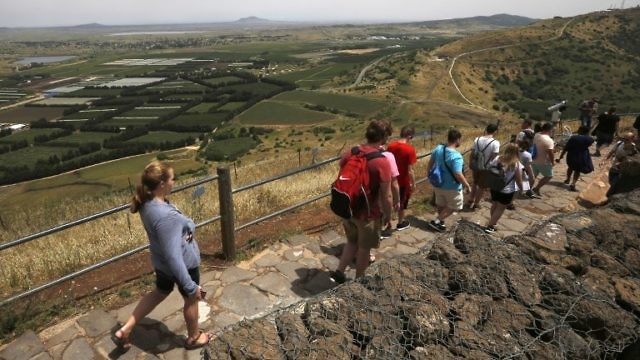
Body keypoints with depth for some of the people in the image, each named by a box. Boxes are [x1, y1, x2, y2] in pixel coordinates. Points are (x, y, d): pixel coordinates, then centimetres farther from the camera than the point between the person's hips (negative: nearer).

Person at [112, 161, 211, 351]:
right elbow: (174, 256, -35)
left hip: (160, 262, 8)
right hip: (184, 264, -8)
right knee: (191, 299, 20)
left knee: (159, 293, 32)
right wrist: (191, 286, -27)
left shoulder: (147, 204, -9)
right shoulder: (166, 217, -38)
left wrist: (190, 228, -17)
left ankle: (124, 330, 36)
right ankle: (193, 337, 45)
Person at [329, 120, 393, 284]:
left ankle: (338, 272, 22)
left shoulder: (349, 154, -5)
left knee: (352, 242, 27)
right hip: (368, 214, -5)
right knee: (364, 248, 16)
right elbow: (386, 196, -18)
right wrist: (388, 215, -1)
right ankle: (359, 281, 33)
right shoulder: (382, 162, -23)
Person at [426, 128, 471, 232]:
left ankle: (440, 222, 40)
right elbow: (458, 175, -29)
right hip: (451, 187, -7)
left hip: (438, 184, 7)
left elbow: (430, 164, 5)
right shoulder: (456, 156, -29)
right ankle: (436, 221, 12)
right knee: (453, 206, 15)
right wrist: (467, 186, -15)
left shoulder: (438, 148, -7)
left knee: (441, 204, 24)